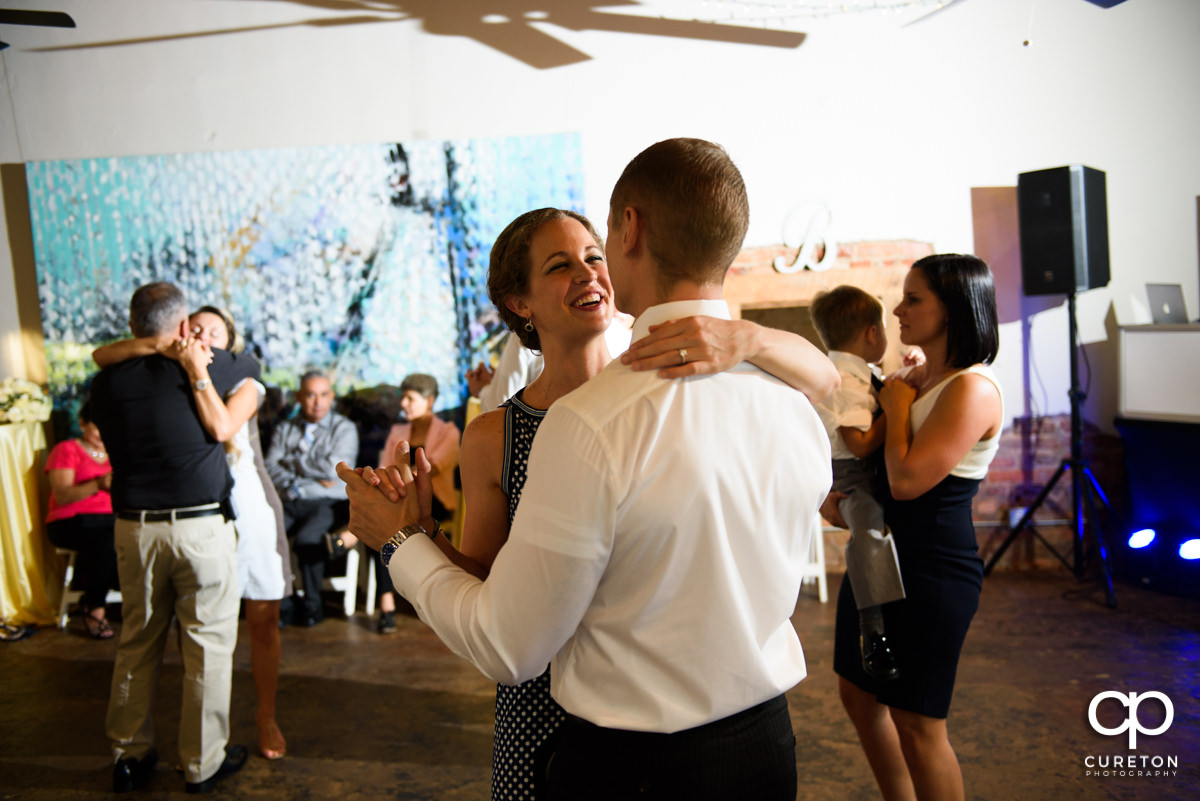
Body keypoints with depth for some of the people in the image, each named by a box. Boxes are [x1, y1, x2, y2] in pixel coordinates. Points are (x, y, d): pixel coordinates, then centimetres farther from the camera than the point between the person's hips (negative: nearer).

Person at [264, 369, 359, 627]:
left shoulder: (344, 428, 8)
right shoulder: (284, 429, 19)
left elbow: (333, 469, -7)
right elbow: (271, 470, 7)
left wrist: (292, 461, 3)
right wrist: (294, 487, -8)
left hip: (327, 503, -3)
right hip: (288, 502, 3)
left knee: (306, 538, -32)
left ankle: (313, 605, -12)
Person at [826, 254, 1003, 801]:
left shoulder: (973, 389, -18)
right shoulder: (916, 377, 9)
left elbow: (906, 479, -25)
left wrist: (896, 406, -12)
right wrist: (840, 496, 2)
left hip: (934, 571, -9)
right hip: (881, 553, 9)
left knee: (916, 723, 3)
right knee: (859, 694, 19)